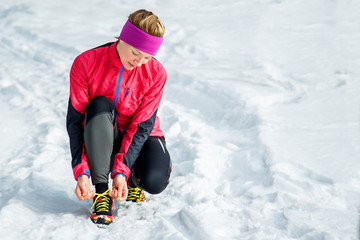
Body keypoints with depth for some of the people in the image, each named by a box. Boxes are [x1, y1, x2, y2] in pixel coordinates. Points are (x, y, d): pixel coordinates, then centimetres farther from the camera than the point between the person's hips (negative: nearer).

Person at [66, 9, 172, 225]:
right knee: (99, 105, -33)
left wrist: (121, 170, -28)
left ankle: (132, 179, 11)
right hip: (99, 140, 0)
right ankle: (102, 191, -27)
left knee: (155, 182, -30)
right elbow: (75, 121, -17)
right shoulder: (86, 63, -18)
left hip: (138, 138, 0)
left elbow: (142, 127, -16)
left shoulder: (156, 73, -16)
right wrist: (82, 171, -26)